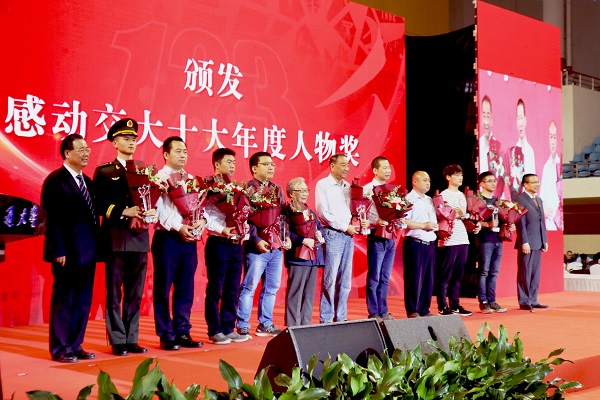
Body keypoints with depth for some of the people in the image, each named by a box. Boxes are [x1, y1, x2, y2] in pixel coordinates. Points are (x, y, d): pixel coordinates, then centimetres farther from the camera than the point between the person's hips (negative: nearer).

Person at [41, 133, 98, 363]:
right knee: (64, 300, 2)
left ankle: (75, 346, 21)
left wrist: (96, 246, 7)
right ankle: (59, 349, 12)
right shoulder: (55, 181, -7)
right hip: (68, 253, -7)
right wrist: (58, 251, -17)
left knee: (83, 301, 11)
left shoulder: (88, 182, 15)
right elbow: (52, 219, -12)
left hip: (87, 252, 7)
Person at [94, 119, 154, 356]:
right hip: (116, 239, -4)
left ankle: (132, 340, 16)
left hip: (140, 239, 4)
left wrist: (152, 212, -9)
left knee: (135, 294, 8)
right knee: (115, 293, 2)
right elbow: (100, 205, -7)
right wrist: (124, 212, -18)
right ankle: (118, 341, 8)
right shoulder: (104, 172, 1)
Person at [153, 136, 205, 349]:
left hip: (189, 239, 6)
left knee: (185, 288, 8)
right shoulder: (158, 178, -3)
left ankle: (183, 332, 16)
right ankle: (166, 335, 7)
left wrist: (202, 221, -8)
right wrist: (178, 227, -21)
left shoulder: (192, 179, 16)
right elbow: (159, 209, -14)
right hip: (167, 238, -6)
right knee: (163, 289, 0)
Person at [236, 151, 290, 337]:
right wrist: (257, 240, -18)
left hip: (277, 246, 7)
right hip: (257, 247, -7)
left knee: (272, 287, 11)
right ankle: (242, 326, 4)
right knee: (249, 287, -3)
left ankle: (265, 324, 21)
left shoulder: (277, 189, 16)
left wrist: (287, 236, 7)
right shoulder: (248, 188, -6)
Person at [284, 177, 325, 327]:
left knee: (309, 292, 10)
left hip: (313, 255, 8)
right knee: (295, 292, -6)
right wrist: (303, 240, -18)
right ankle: (292, 325, -2)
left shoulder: (309, 211, 18)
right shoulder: (287, 211, -6)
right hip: (297, 257, -8)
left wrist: (319, 233, 2)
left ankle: (306, 323, 17)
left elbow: (319, 227, 24)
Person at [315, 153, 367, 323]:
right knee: (330, 279, -6)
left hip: (348, 235, 6)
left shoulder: (348, 187, 17)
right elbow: (323, 212, -10)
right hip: (332, 234, -6)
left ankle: (340, 317, 14)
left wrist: (360, 222, 0)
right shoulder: (323, 185, -2)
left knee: (345, 280, 7)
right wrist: (345, 227, -9)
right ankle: (325, 319, 0)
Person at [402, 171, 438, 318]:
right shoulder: (409, 199, -7)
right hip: (415, 243, -8)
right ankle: (412, 311, 2)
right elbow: (404, 221, -18)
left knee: (428, 278, 9)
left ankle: (424, 309, 16)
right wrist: (424, 225, -16)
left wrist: (436, 227, 5)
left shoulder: (429, 200, 19)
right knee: (414, 278, -4)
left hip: (430, 244, 8)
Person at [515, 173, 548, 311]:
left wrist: (545, 240, 14)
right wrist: (524, 242, -17)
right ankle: (524, 301, 5)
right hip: (527, 243, -8)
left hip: (538, 243, 8)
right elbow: (520, 223, -13)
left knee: (536, 273, 10)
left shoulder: (539, 200, 18)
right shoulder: (520, 200, -8)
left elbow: (542, 221, 20)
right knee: (525, 273, -1)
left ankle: (533, 300, 16)